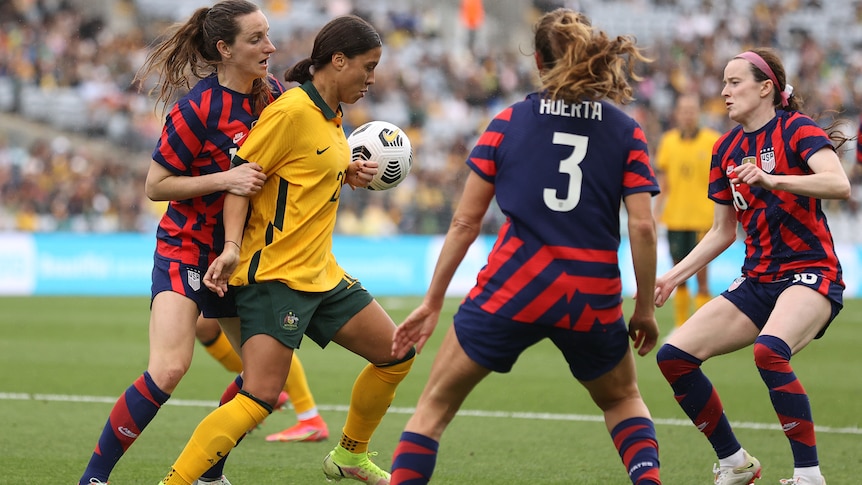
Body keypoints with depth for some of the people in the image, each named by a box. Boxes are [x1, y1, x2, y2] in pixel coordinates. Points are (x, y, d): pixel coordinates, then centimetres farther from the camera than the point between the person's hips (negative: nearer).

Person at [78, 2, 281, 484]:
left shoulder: (273, 96, 0)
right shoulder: (196, 108, -19)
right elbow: (156, 185, -15)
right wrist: (225, 179, -25)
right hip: (186, 249, -7)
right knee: (168, 370, -22)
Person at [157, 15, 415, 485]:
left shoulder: (330, 115, 12)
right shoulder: (292, 110, -15)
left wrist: (348, 174, 12)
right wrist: (232, 247, -25)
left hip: (320, 271, 10)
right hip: (274, 275, -10)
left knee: (395, 354, 14)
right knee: (259, 399, -19)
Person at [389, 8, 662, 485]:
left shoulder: (509, 121, 3)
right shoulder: (626, 131, 4)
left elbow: (465, 221, 1)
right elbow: (642, 226, -4)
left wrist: (433, 301, 7)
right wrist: (645, 308, 7)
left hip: (513, 286, -2)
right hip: (594, 299, 2)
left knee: (435, 405, 10)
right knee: (622, 399, 28)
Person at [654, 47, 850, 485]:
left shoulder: (797, 130, -9)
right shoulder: (726, 149, 11)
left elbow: (840, 185, -28)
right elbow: (723, 231, 20)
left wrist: (771, 179, -39)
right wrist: (674, 276, 13)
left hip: (810, 274, -8)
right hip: (757, 281, 8)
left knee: (769, 351, -37)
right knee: (674, 356, -5)